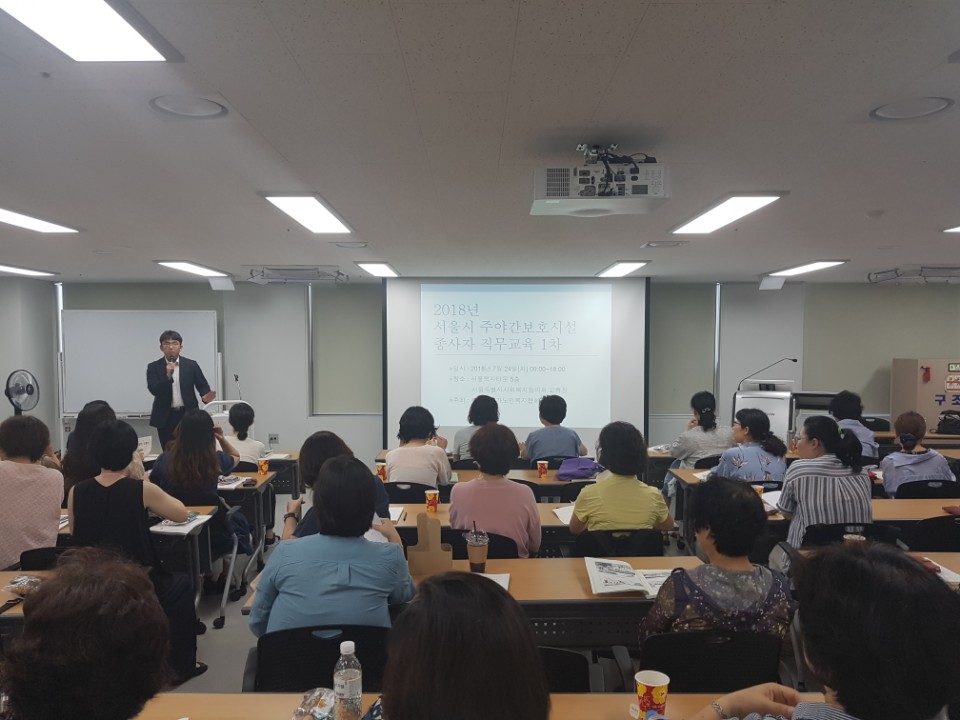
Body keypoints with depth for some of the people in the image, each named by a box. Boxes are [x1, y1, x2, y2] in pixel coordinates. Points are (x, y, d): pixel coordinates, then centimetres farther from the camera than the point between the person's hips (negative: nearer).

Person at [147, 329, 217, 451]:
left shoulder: (191, 365, 4)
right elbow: (154, 390, -9)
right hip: (165, 418, 0)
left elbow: (202, 385, 5)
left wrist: (206, 396, -17)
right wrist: (168, 375, -24)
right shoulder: (154, 367, 2)